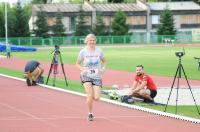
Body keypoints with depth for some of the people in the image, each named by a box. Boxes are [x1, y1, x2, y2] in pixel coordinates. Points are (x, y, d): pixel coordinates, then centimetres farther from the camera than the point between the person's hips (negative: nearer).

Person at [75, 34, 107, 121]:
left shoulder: (99, 51, -2)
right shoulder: (83, 52, -7)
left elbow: (104, 61, 14)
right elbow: (77, 64, 5)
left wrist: (103, 68, -6)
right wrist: (82, 69, -14)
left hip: (97, 76, 2)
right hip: (86, 76, -2)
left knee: (96, 98, -7)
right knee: (90, 95, -19)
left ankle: (89, 99, 31)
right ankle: (90, 114, 2)